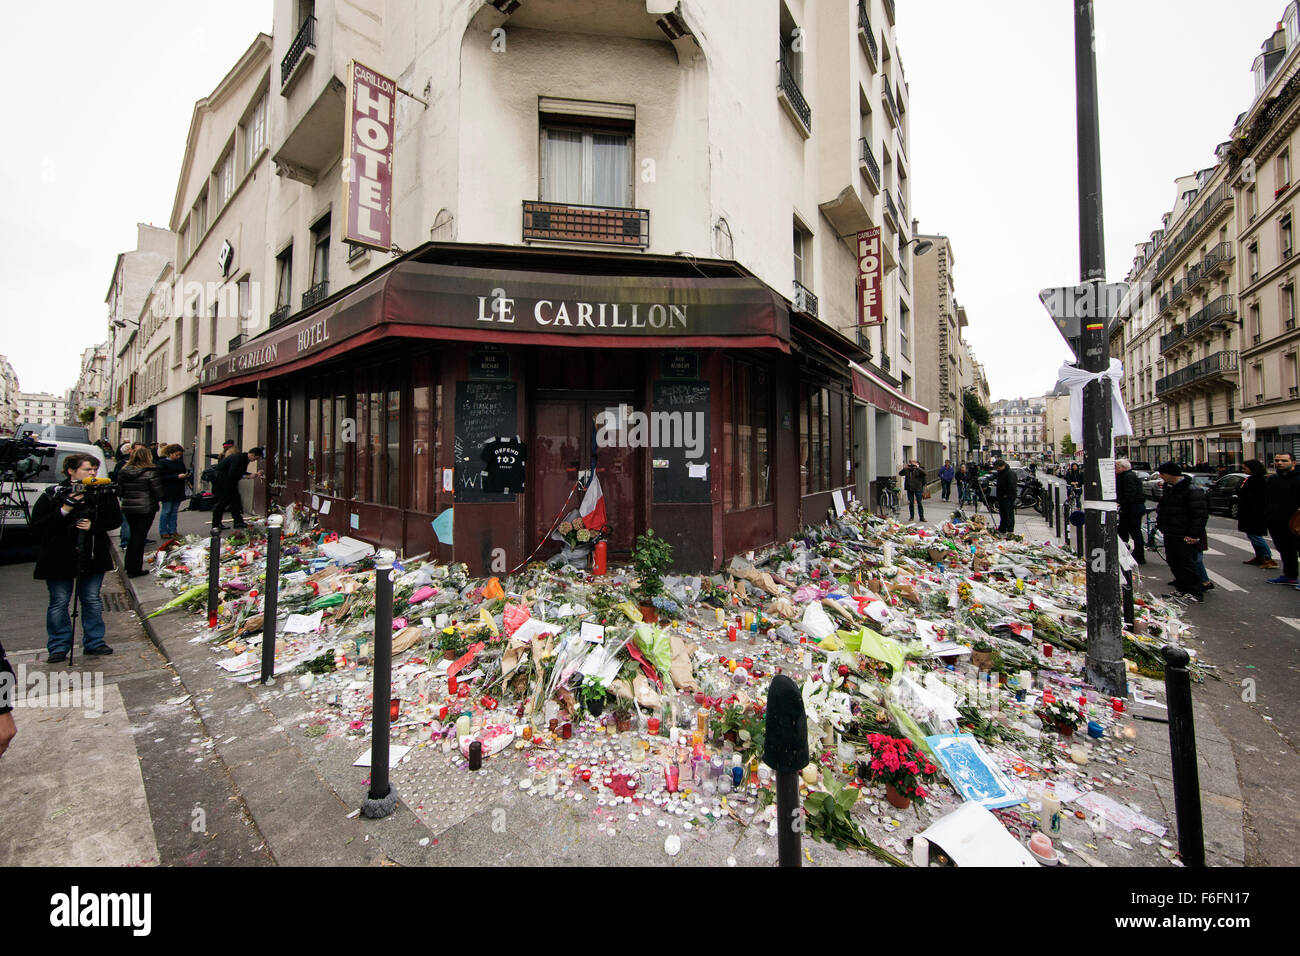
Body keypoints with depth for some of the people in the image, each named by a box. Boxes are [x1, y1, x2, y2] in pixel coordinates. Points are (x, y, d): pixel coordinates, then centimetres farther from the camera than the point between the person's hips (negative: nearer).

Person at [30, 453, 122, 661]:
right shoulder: (52, 495, -6)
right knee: (59, 602, 6)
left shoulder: (103, 493, 0)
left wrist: (94, 525, -13)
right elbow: (36, 527, -10)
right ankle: (59, 646, 20)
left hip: (93, 557, 2)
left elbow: (116, 519, 5)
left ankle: (94, 642, 19)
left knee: (92, 600, 8)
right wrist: (65, 510, -23)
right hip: (59, 558, -2)